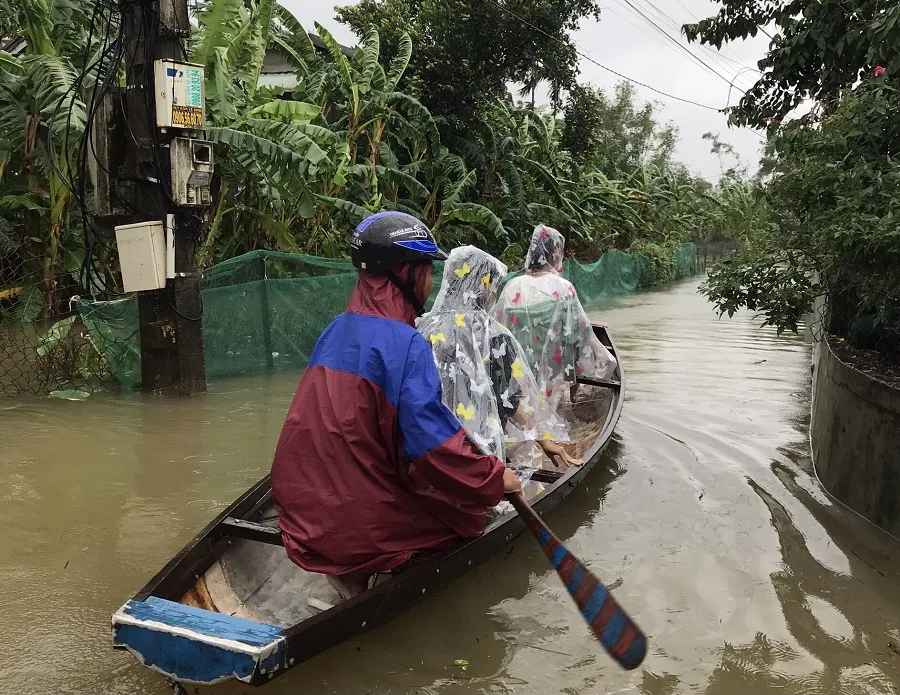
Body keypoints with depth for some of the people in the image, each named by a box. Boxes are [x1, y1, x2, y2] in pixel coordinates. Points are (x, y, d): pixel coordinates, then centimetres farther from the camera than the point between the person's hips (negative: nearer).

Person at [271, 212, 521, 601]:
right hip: (363, 522, -8)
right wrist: (495, 478, -7)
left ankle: (348, 569, 10)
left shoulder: (336, 331, 8)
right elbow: (435, 445, -22)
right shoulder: (404, 343, -18)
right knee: (466, 509, 9)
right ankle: (357, 573, 2)